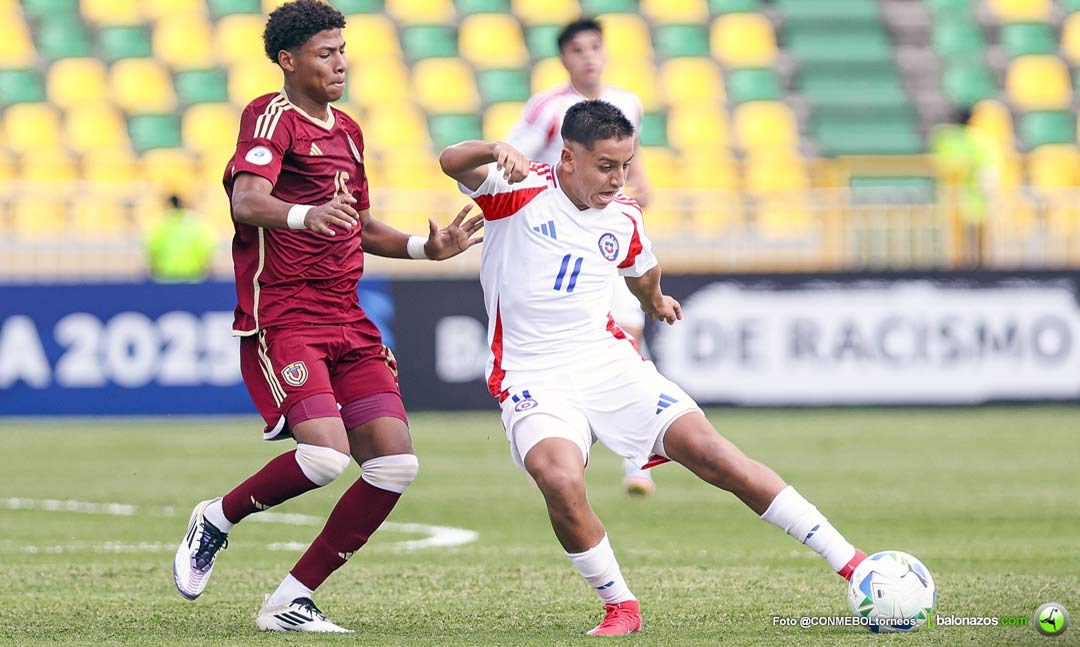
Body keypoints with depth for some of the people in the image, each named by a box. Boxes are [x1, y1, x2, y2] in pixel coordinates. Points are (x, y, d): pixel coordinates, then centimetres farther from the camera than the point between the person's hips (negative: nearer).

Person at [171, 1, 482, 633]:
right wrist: (304, 214, -44)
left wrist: (424, 247, 17)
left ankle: (292, 600, 2)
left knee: (396, 463, -6)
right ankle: (217, 520, 5)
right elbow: (248, 202, -24)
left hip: (347, 321, 8)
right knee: (326, 455, -24)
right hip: (281, 316, -8)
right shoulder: (272, 117, -7)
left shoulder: (347, 131, 20)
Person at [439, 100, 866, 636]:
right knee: (561, 481, -33)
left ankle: (847, 560, -8)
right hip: (532, 381, -4)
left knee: (709, 451, -12)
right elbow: (452, 163, -25)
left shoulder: (624, 220, 8)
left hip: (609, 362, 4)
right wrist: (496, 150, -46)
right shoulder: (521, 190, -7)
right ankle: (620, 608, -10)